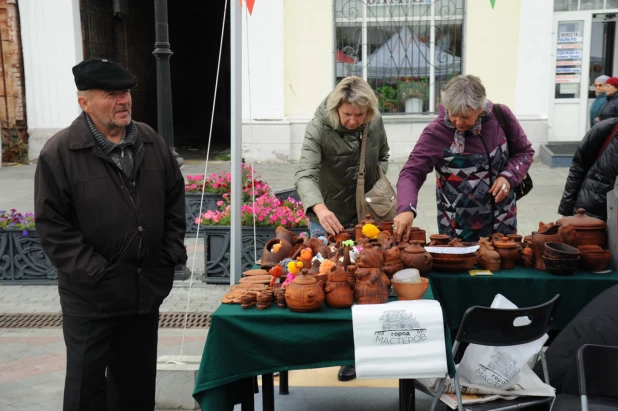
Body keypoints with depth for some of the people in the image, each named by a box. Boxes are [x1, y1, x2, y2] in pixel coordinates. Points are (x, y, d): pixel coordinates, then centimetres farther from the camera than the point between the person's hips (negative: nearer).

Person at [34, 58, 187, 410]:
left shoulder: (152, 142, 4)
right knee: (87, 382, 10)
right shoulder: (60, 153, -11)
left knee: (138, 381, 18)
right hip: (92, 296, -4)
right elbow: (52, 225, -12)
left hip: (147, 289, 4)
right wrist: (94, 272, -16)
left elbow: (175, 200, 12)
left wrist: (172, 254, 3)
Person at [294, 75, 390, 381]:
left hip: (366, 215, 3)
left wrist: (380, 186, -5)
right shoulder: (318, 128, -21)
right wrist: (319, 208, -53)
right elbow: (305, 174, -34)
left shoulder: (375, 122, -7)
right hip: (328, 218, -3)